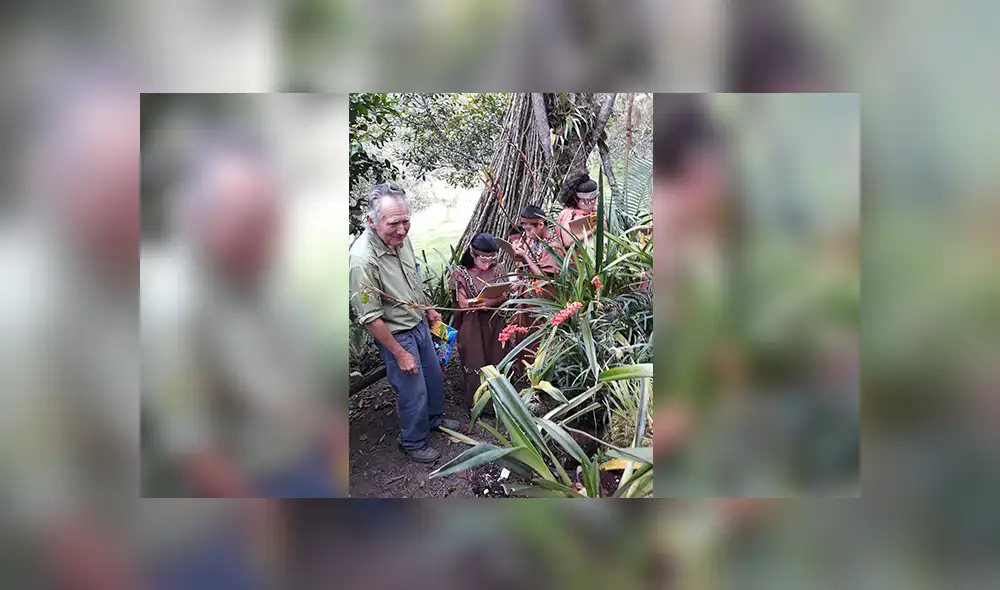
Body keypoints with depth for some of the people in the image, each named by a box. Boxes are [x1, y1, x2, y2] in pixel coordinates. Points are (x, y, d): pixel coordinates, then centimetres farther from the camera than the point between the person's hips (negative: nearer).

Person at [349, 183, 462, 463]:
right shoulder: (363, 259, -34)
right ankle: (414, 443, 33)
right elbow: (371, 318, -26)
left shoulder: (400, 237, -10)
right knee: (414, 392, 7)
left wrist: (428, 309, 20)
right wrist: (400, 354, -19)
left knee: (434, 376, 24)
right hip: (395, 335, -7)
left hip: (419, 324, 8)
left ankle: (434, 418, 51)